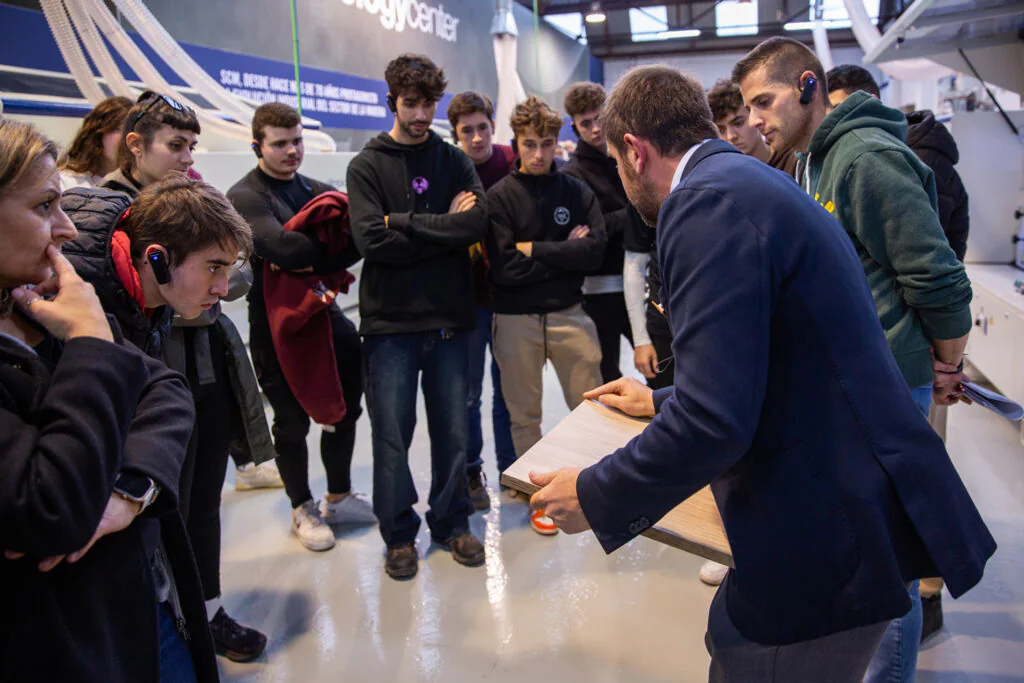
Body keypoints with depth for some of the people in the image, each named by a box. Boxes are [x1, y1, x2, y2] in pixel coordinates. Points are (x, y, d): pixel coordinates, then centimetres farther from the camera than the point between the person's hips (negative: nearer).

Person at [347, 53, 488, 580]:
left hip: (449, 318, 2)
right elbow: (372, 240, -13)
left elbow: (477, 222, -9)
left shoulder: (454, 161, 10)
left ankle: (452, 522, 29)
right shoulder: (367, 166, 3)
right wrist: (443, 227, -9)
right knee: (391, 433, 5)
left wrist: (406, 223, -13)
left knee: (452, 429, 11)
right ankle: (399, 533, 23)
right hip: (390, 320, -2)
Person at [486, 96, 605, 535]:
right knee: (525, 415, 10)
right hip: (516, 320, -1)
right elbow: (505, 267, -14)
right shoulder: (500, 196, -3)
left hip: (568, 314, 1)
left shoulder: (576, 191, 3)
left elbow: (594, 251, -10)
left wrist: (536, 249, -12)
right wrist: (564, 253, -10)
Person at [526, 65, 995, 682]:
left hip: (831, 533, -9)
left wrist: (595, 497, -12)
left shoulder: (709, 203, -19)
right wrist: (665, 402, 30)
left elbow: (714, 421, -26)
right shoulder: (751, 181, 13)